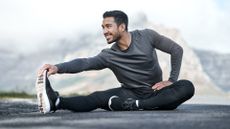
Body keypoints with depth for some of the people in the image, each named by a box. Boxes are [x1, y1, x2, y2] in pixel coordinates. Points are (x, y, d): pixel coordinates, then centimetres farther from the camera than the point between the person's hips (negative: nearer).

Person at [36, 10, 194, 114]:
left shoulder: (146, 36, -9)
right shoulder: (108, 56, -8)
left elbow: (177, 50, -2)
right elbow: (84, 63, -25)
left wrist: (172, 80, -9)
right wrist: (58, 67, -43)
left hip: (156, 94, 0)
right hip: (131, 93, 0)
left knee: (187, 86, -30)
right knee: (99, 97, -27)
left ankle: (134, 106, -41)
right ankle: (56, 102, -55)